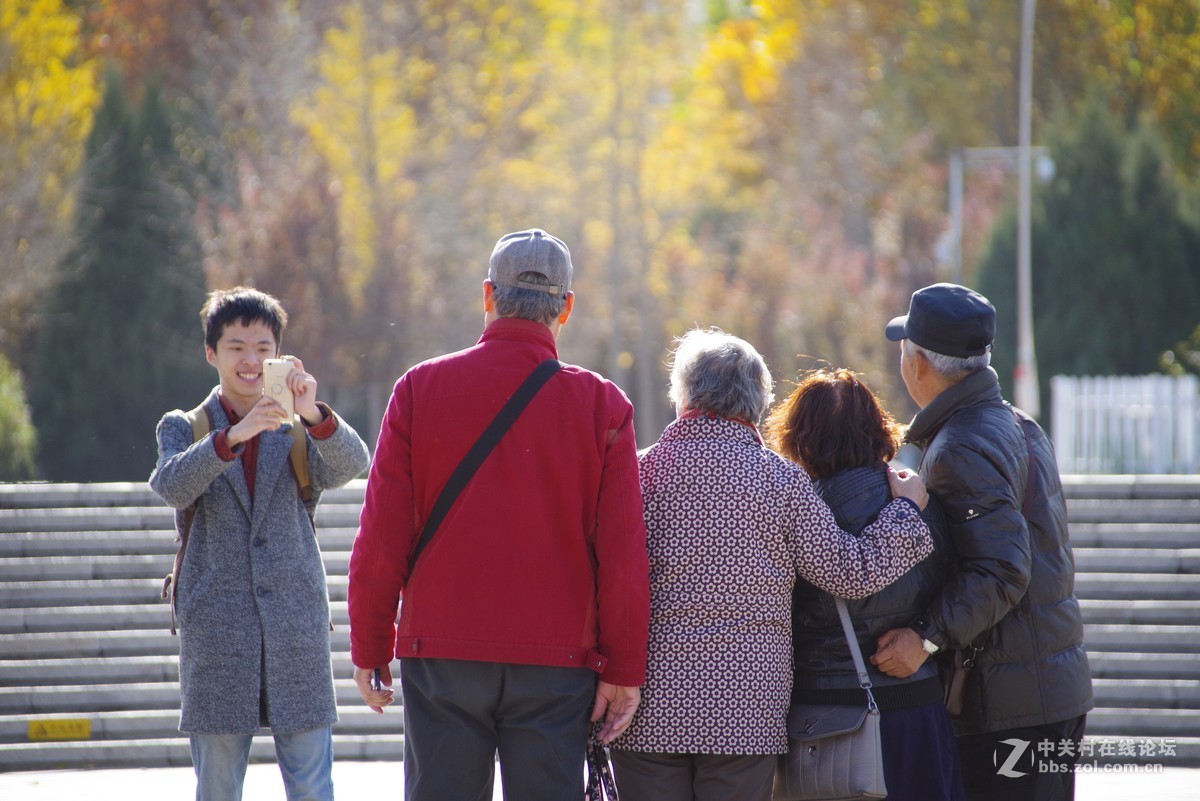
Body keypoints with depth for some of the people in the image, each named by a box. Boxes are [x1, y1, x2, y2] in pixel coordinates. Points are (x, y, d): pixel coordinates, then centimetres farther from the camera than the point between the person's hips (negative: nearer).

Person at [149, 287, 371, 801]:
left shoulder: (300, 430, 11)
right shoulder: (185, 428, 9)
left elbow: (350, 466, -10)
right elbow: (173, 486, -13)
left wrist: (315, 416, -30)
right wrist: (234, 436, -29)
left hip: (296, 628, 0)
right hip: (216, 630, 0)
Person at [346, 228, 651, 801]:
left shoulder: (420, 389, 0)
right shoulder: (602, 404, -1)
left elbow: (382, 540, 0)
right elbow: (623, 554, -3)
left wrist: (369, 648, 9)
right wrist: (622, 669, 3)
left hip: (441, 653, 1)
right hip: (556, 665, -1)